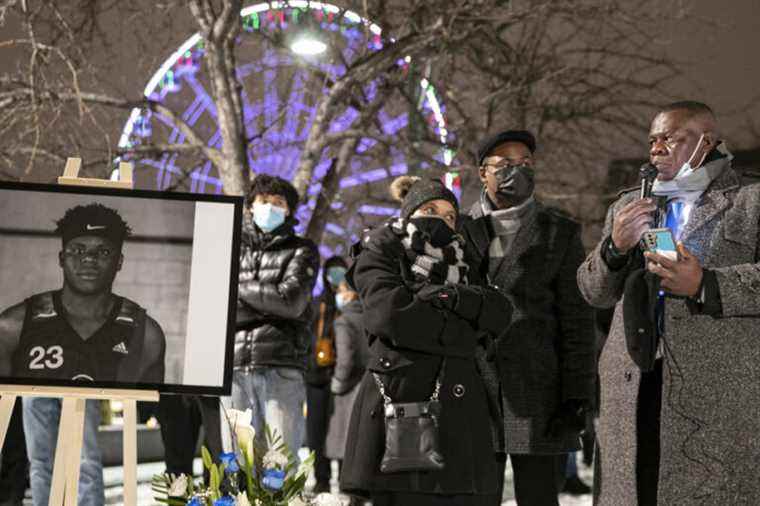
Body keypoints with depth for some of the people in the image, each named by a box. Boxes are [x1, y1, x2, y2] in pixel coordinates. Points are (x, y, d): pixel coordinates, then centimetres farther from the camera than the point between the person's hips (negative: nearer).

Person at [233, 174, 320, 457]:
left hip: (281, 369, -2)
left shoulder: (301, 250, 12)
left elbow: (292, 301, -5)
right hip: (234, 366, 2)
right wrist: (270, 300, -1)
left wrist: (240, 287, 2)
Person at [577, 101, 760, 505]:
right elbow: (593, 292, 17)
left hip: (720, 391, -4)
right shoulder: (627, 207, 20)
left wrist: (704, 284, -19)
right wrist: (614, 247, -3)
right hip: (633, 389, 4)